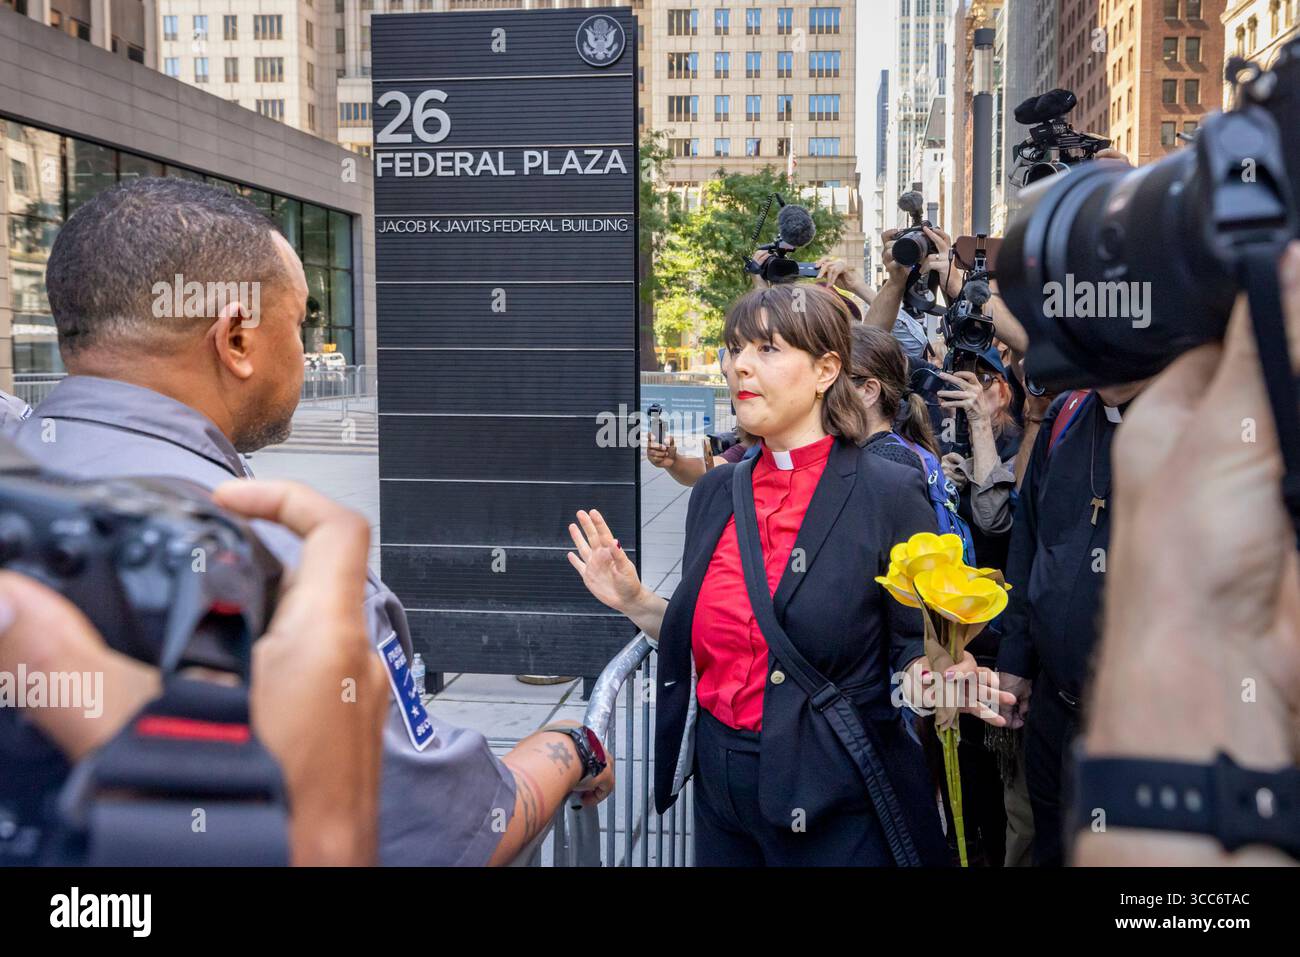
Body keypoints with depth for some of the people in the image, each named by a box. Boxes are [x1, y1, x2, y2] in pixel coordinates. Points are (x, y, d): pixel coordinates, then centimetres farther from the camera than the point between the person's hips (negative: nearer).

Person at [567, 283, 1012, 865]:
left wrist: (932, 678, -27)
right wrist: (634, 602, -1)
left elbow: (915, 646, -7)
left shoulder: (890, 493, -11)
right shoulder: (715, 492, 4)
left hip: (837, 799, -5)